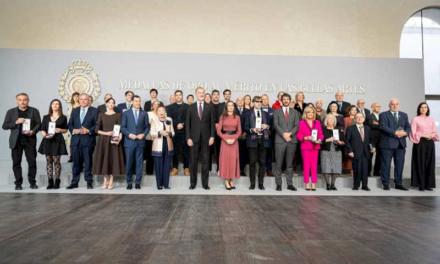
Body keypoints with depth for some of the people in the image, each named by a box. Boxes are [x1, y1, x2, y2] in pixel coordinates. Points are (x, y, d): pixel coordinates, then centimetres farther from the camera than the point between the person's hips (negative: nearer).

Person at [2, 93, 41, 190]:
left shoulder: (34, 111, 6)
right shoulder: (11, 112, 7)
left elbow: (38, 124, 3)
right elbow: (4, 126, 3)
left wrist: (33, 131, -16)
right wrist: (16, 122, -13)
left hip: (30, 140, -1)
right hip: (16, 141, 1)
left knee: (32, 161, -1)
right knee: (16, 163, 4)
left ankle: (32, 182, 10)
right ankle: (18, 183, 12)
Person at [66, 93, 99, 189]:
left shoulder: (94, 111, 4)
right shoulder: (74, 111, 17)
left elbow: (97, 125, -3)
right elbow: (70, 124, 13)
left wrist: (88, 130, -15)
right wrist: (73, 130, -7)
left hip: (88, 140, -3)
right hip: (76, 139, 4)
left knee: (88, 161, 1)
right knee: (76, 161, 7)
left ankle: (89, 182, 9)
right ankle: (74, 182, 14)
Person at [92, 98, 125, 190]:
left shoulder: (118, 115, 4)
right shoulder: (101, 115, 8)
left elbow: (120, 129, -3)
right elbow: (97, 129, 4)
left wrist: (119, 138, -20)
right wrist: (106, 133, -12)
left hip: (114, 140, -1)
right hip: (103, 140, 2)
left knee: (113, 159, -2)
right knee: (104, 159, 2)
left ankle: (110, 182, 5)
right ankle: (105, 181, 12)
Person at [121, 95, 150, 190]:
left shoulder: (144, 113, 11)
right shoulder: (126, 113, 7)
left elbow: (147, 127, 9)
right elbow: (122, 127, 3)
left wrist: (143, 134, -8)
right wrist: (129, 134, -12)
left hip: (140, 141, 1)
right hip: (129, 141, -1)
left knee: (139, 163, 2)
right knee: (129, 163, 2)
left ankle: (138, 182, 9)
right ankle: (129, 182, 12)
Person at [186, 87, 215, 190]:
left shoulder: (209, 107, 5)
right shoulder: (191, 107, 4)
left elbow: (212, 123, 4)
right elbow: (187, 124, 2)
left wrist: (212, 136, -5)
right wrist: (188, 138, -5)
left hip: (206, 138, 0)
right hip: (194, 138, 0)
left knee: (205, 161, 5)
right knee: (193, 161, 5)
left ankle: (205, 183, 12)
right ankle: (193, 183, 15)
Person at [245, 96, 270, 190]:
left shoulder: (265, 114, 16)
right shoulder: (249, 114, 8)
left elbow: (269, 125, 17)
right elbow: (245, 127, 2)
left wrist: (267, 126, -5)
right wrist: (252, 130, -15)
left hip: (263, 140, 2)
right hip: (252, 140, -2)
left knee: (262, 162, 2)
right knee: (252, 162, -1)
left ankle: (261, 183, 10)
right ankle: (252, 183, 6)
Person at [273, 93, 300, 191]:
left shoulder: (295, 112, 14)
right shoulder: (277, 111, 9)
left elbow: (297, 125, 5)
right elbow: (275, 125, -2)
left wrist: (290, 133, -12)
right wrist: (283, 134, -14)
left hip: (292, 140, 2)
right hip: (280, 140, -2)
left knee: (290, 164, 5)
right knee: (278, 164, -1)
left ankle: (290, 184, 10)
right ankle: (278, 184, 5)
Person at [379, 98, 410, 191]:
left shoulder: (404, 115, 17)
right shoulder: (383, 115, 1)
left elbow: (408, 127, 10)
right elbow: (383, 127, -12)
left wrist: (405, 133, -12)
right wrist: (395, 132, -21)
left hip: (401, 144, 5)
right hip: (387, 143, -4)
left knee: (400, 164, 7)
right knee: (386, 164, -1)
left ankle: (398, 183, 17)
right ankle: (386, 184, 8)